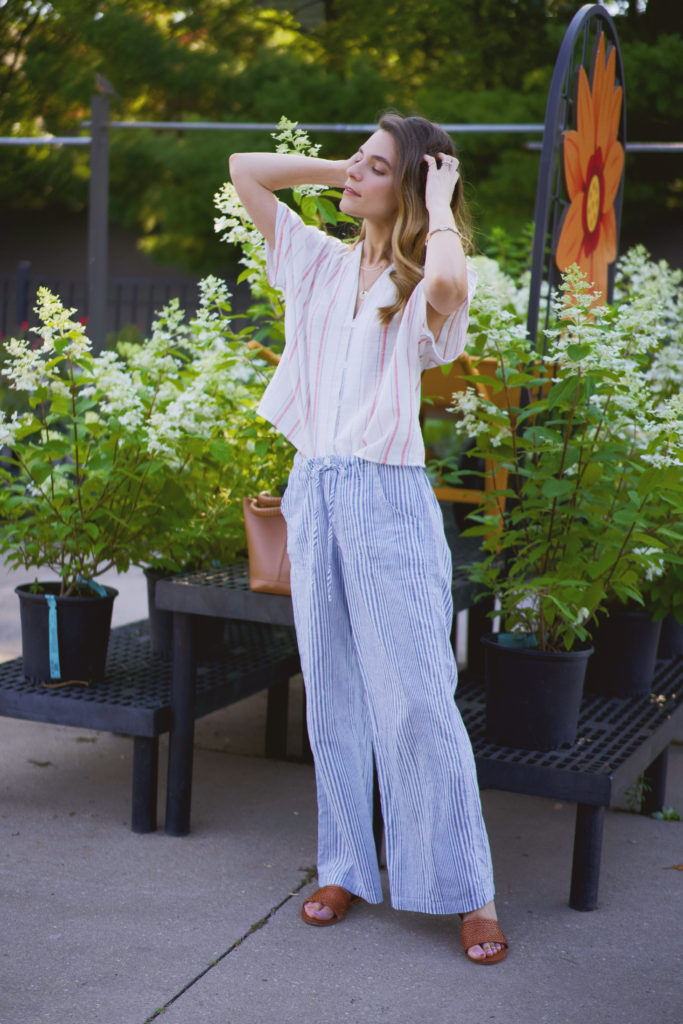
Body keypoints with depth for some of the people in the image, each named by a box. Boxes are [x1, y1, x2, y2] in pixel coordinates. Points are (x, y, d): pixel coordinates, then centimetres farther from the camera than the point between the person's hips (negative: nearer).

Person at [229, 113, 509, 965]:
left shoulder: (421, 287, -4)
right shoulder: (320, 263, 11)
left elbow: (450, 282, -30)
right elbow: (243, 170, 15)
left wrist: (438, 200, -12)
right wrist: (337, 172, 9)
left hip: (387, 497, -6)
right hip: (312, 489, 6)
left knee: (415, 698, -3)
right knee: (331, 695, 11)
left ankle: (466, 890, 8)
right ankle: (348, 868, 24)